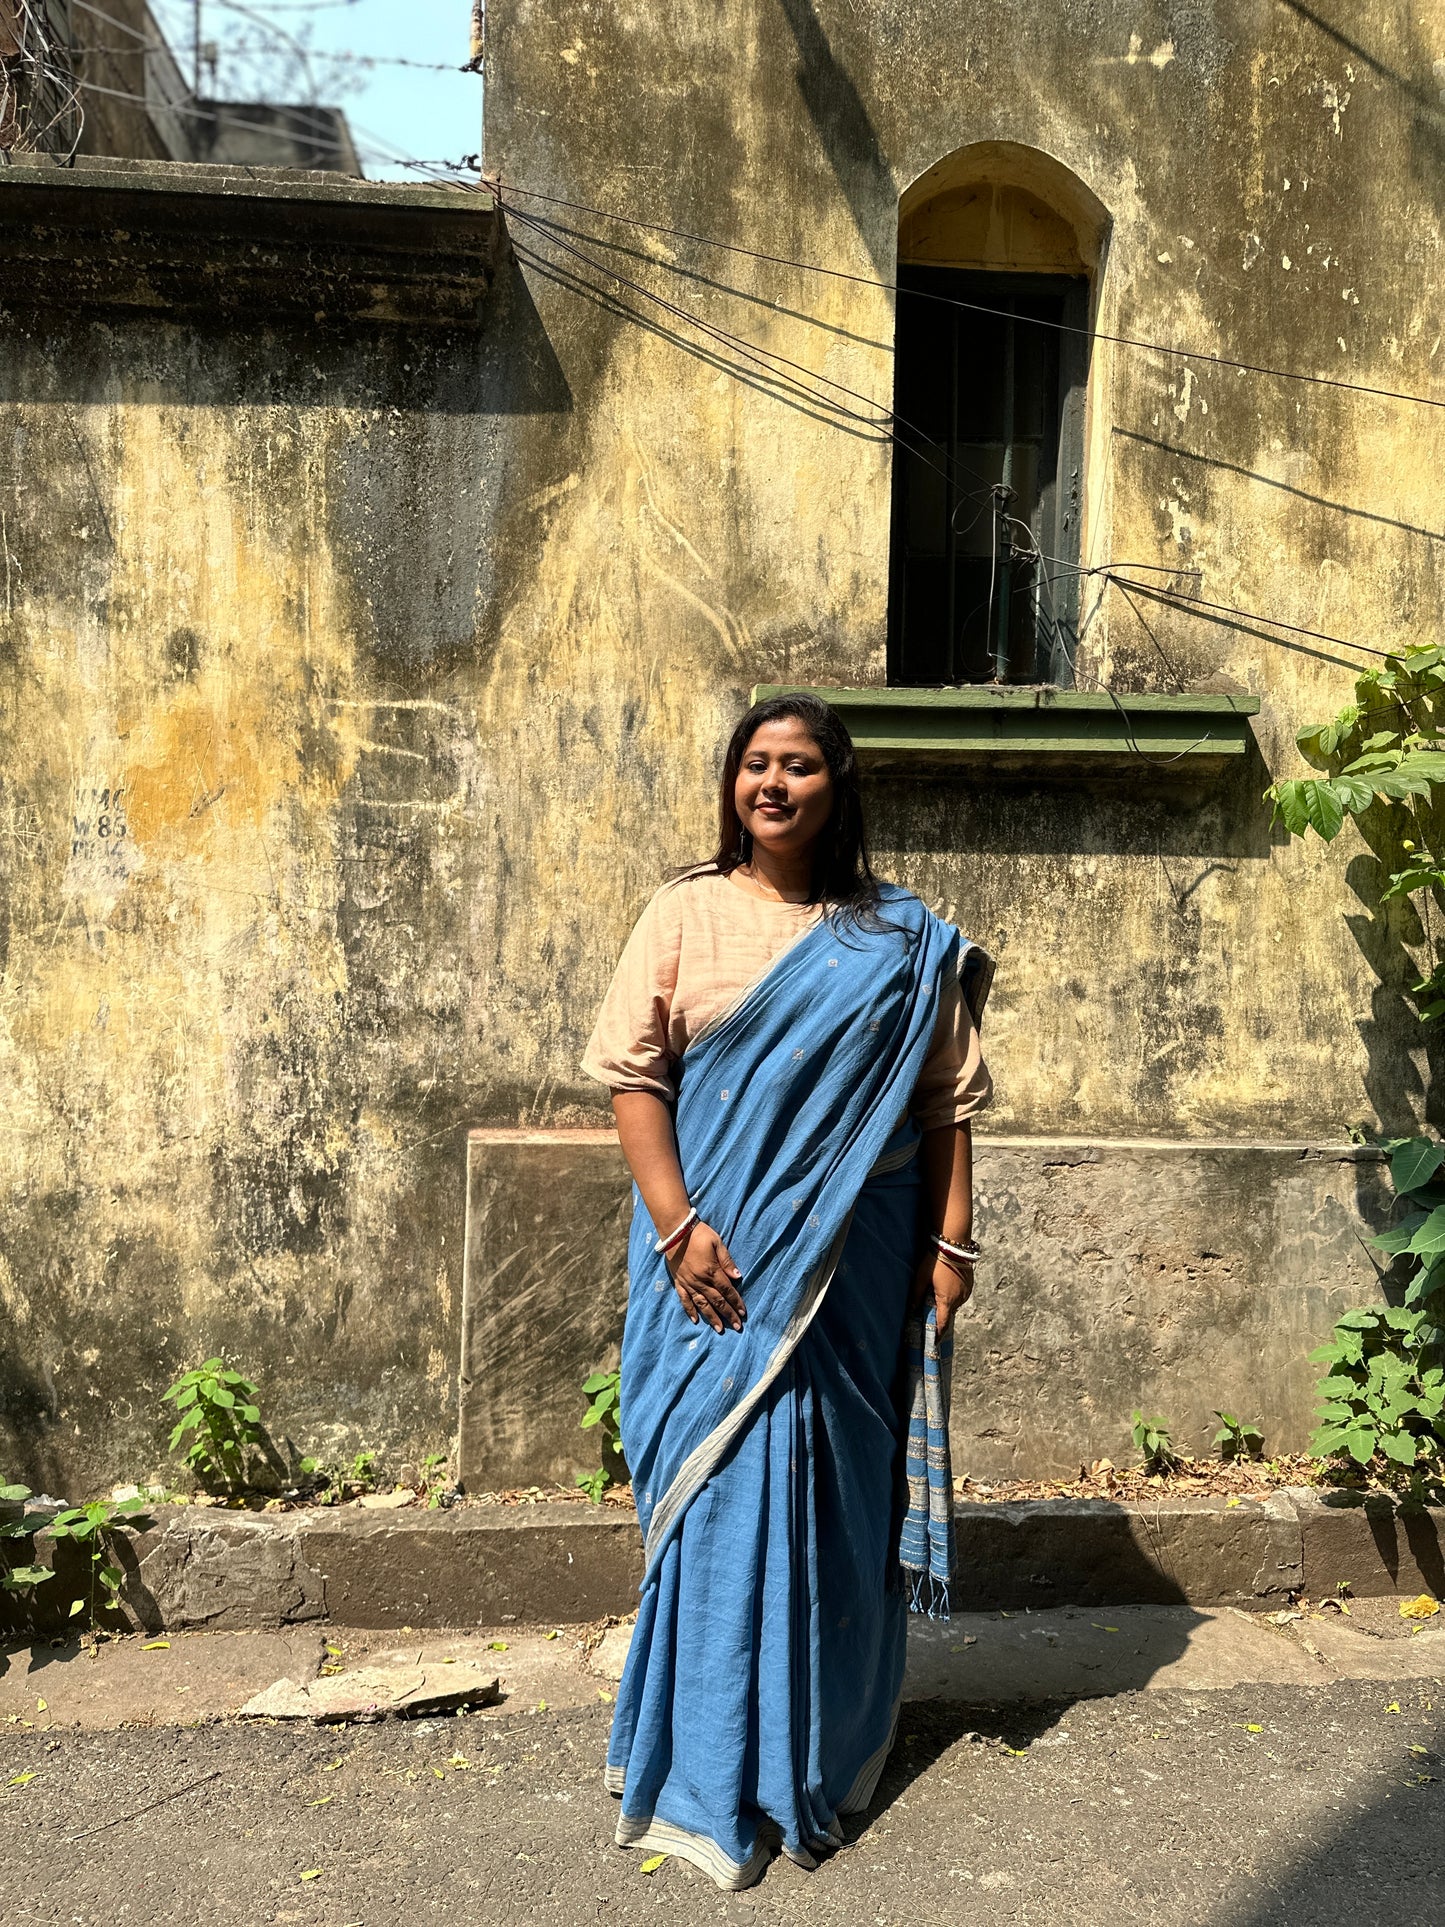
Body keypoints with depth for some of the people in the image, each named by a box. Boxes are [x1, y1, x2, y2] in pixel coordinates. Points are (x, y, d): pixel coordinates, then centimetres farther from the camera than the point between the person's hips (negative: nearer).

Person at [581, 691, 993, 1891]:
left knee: (833, 1490, 11)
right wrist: (678, 1225, -14)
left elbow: (945, 1101, 3)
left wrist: (951, 1243, -3)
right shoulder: (686, 916, 1)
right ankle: (719, 1782, 20)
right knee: (726, 1486, 3)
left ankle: (825, 1747, 33)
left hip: (848, 1260, 1)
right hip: (719, 1256, -1)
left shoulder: (903, 940, 4)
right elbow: (633, 1073, -5)